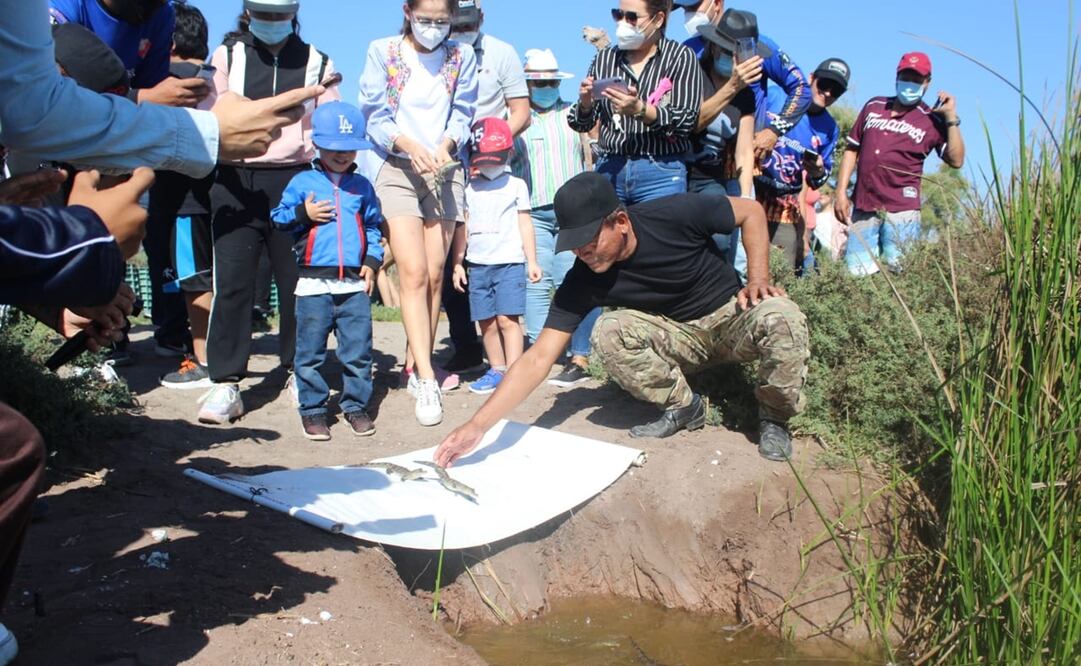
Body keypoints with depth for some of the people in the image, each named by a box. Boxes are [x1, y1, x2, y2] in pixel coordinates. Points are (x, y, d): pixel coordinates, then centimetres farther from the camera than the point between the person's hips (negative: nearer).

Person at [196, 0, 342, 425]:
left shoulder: (316, 62, 13)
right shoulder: (227, 55, 13)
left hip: (295, 180, 1)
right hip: (237, 181, 0)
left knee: (297, 279, 2)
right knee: (232, 281, -6)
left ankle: (298, 371, 17)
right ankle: (225, 382, -3)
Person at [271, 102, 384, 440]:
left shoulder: (362, 186, 12)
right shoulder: (302, 182, 6)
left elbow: (373, 226, 16)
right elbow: (279, 217, 6)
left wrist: (372, 260, 5)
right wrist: (303, 213, -11)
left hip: (354, 284, 2)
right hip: (314, 283, -1)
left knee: (358, 350, 4)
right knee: (310, 352, 4)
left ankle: (355, 406, 18)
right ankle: (313, 409, 15)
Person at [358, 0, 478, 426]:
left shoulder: (462, 56, 7)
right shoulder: (382, 52, 0)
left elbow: (462, 114, 4)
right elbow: (374, 116, -4)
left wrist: (447, 143, -17)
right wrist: (408, 144, -21)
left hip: (445, 171, 3)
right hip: (399, 170, -3)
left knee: (435, 275, 3)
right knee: (413, 273, -14)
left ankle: (418, 365, 16)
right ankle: (426, 380, -16)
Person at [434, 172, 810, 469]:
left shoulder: (676, 216, -26)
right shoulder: (583, 281, -21)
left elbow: (752, 211, -8)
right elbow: (539, 358, -24)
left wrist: (758, 279, -22)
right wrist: (478, 425, -33)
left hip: (734, 316, -1)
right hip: (680, 337, 2)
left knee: (782, 318, -35)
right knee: (609, 332, -28)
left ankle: (773, 417, -7)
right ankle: (683, 408, -4)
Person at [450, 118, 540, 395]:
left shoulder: (516, 185, 5)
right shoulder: (469, 189, 10)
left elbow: (525, 224, 5)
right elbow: (462, 228, 12)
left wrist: (532, 261, 1)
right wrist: (457, 263, 8)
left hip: (510, 262, -3)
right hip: (478, 264, 3)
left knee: (507, 318, -11)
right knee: (486, 322, 6)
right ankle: (497, 369, 16)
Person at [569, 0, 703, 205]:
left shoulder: (680, 57, 2)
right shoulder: (604, 58, 11)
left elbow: (686, 123, -8)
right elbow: (581, 124, 12)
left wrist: (640, 109, -22)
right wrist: (585, 103, -10)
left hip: (661, 174, -3)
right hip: (609, 170, 3)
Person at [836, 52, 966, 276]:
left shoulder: (932, 120, 7)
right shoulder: (874, 106, 17)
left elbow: (956, 161, -2)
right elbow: (852, 149, 17)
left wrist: (951, 119, -6)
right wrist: (841, 192, 9)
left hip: (901, 211, -3)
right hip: (863, 208, 3)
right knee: (855, 273, -1)